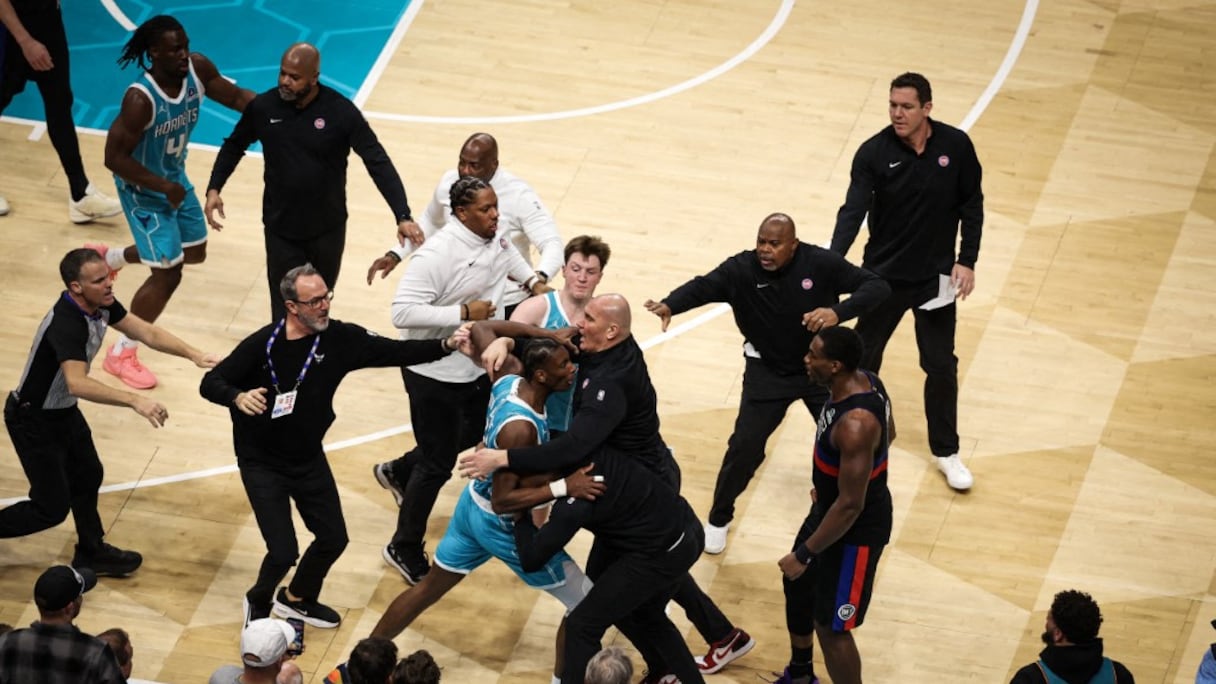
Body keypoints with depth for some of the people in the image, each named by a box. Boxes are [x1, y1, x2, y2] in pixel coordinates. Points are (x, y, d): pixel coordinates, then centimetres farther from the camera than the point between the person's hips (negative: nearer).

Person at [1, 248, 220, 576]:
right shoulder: (66, 324, -37)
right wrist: (134, 400, -58)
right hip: (33, 419, -9)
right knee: (52, 507, -2)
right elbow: (77, 383, -50)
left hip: (63, 411, 9)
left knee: (87, 476, 20)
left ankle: (91, 552, 37)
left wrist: (195, 355, -15)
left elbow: (146, 332, -3)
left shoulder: (101, 304, -10)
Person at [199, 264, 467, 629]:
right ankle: (258, 603, 23)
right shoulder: (262, 345, -22)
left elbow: (396, 352, -10)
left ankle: (297, 599, 41)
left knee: (333, 540, 12)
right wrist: (238, 397, -39)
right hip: (262, 463, -5)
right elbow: (210, 383, -17)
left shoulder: (341, 338, -12)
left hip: (309, 459, 5)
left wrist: (445, 345, -25)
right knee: (283, 551, -11)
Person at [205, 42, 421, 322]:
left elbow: (378, 163, -15)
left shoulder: (341, 112, -15)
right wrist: (214, 189, -2)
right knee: (285, 313, -3)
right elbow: (234, 146, 10)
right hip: (280, 229, 0)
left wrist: (403, 216, -24)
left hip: (327, 230, 0)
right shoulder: (263, 107, -9)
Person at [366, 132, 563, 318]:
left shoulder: (518, 195, -20)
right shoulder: (449, 183, -6)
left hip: (507, 303, -4)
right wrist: (395, 255, 3)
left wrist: (540, 278, -44)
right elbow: (430, 223, 14)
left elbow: (552, 244, -23)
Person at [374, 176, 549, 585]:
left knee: (473, 433, 27)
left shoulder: (493, 237, -4)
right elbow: (402, 312, -33)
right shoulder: (438, 254, -30)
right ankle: (405, 550, 19)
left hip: (476, 365, 8)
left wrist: (532, 280, 8)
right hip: (435, 374, -8)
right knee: (438, 466, 2)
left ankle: (398, 472, 49)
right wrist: (463, 313, -32)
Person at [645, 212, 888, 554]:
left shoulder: (820, 263, -21)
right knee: (745, 445, -9)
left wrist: (838, 312, -40)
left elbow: (877, 286, -21)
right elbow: (702, 286, -34)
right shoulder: (741, 269, -21)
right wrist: (670, 305, -57)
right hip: (768, 372, -1)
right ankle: (718, 520, 13)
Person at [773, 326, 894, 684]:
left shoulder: (855, 425, -38)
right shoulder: (865, 381, -9)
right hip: (830, 507, 10)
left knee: (831, 627, 4)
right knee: (797, 586, 28)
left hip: (855, 529, -10)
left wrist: (805, 554, -22)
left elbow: (850, 505, -32)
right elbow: (887, 434, 11)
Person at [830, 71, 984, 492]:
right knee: (863, 362, 10)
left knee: (941, 366, 9)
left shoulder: (956, 146, -10)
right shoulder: (874, 153, -16)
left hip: (937, 279, 1)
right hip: (883, 276, -1)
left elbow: (972, 205, 0)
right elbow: (853, 211, -22)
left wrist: (967, 261, -5)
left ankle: (946, 452, 26)